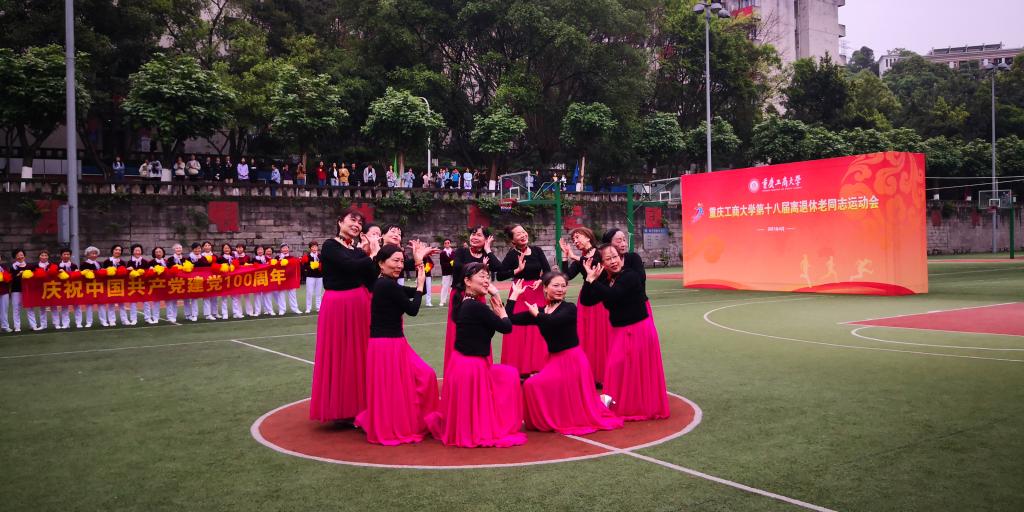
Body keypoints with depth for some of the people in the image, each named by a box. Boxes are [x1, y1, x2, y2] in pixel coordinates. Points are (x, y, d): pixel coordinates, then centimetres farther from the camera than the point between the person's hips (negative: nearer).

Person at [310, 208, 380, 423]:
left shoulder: (359, 248, 12)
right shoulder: (330, 246, -7)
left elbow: (372, 277, 4)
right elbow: (350, 266, -22)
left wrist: (368, 253, -5)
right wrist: (372, 256, -8)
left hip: (359, 305, 7)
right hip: (339, 305, -7)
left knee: (359, 355, 10)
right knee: (340, 356, 0)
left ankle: (358, 405, 20)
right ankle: (342, 409, 9)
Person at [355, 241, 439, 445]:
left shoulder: (385, 284, 11)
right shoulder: (388, 285, -18)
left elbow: (417, 292, 14)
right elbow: (413, 309, -14)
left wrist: (419, 262, 9)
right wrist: (420, 284, -2)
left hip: (393, 343, 10)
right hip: (387, 346, -10)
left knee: (425, 375, 14)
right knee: (392, 391, 2)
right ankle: (389, 430, 18)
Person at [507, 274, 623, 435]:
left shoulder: (569, 308, -11)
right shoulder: (539, 311, 4)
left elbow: (551, 322, -30)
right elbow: (509, 319, -1)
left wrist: (536, 314, -11)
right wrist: (515, 294, 2)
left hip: (572, 360, -6)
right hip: (554, 360, 6)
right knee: (532, 385, -5)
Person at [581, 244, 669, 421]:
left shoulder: (631, 276, -18)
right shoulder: (604, 280, 3)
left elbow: (611, 295, -32)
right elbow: (585, 301, -5)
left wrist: (593, 281, -24)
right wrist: (590, 278, -15)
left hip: (639, 330, -7)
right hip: (619, 331, 7)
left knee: (639, 372, 0)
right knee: (617, 369, 9)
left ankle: (644, 407, 15)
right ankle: (622, 407, 23)